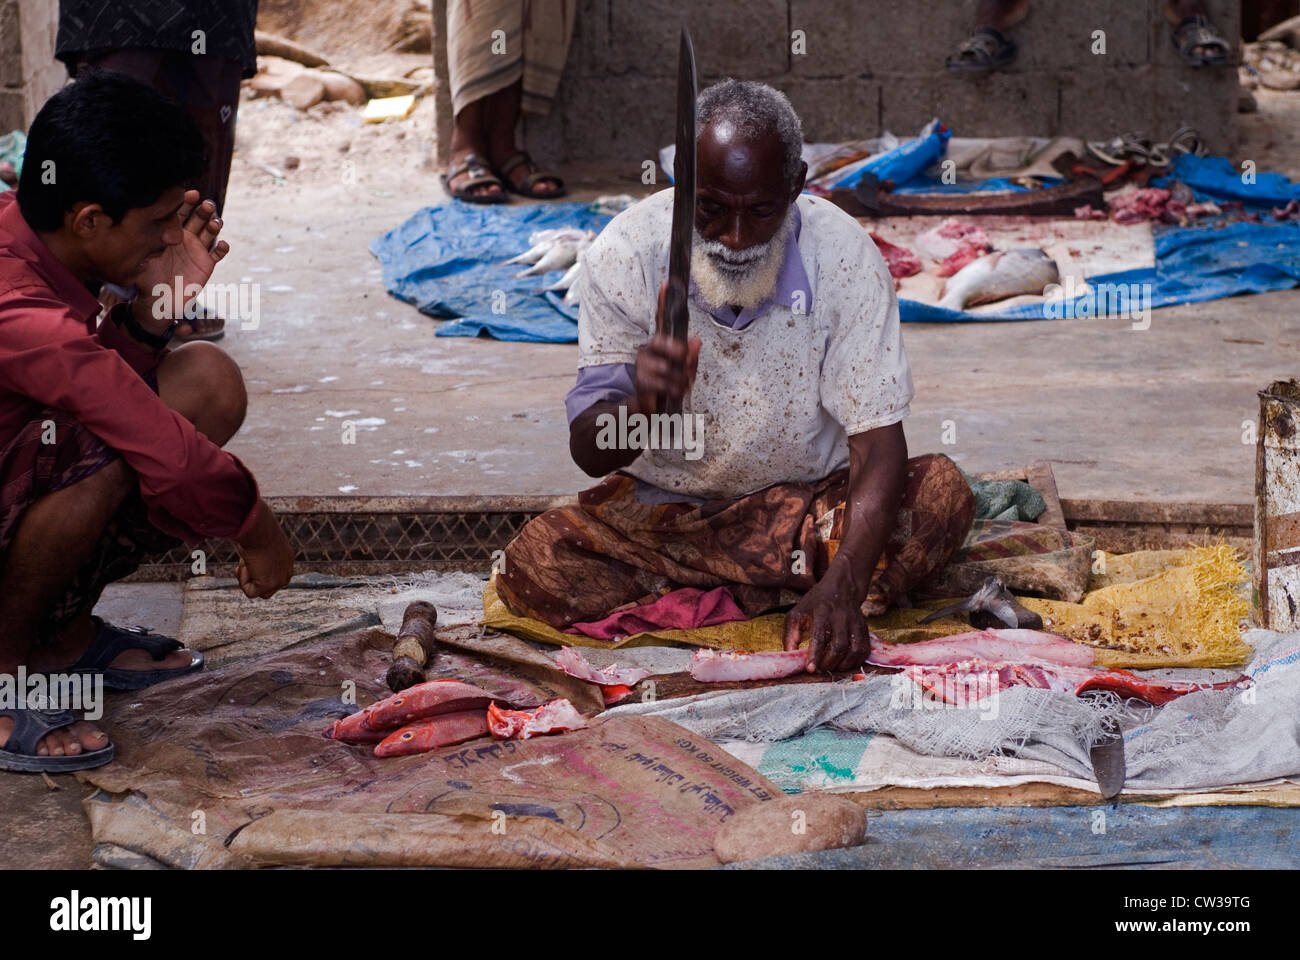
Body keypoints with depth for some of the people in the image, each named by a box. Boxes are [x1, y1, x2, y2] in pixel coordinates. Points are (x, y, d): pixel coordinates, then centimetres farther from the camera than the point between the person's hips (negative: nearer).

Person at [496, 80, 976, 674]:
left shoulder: (844, 257, -17)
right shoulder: (625, 254, -16)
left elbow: (878, 447, -20)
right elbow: (590, 454, -14)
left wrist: (844, 586, -37)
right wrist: (643, 407, -39)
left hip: (809, 503, 0)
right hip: (662, 507, 0)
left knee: (942, 495, -28)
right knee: (533, 567, -27)